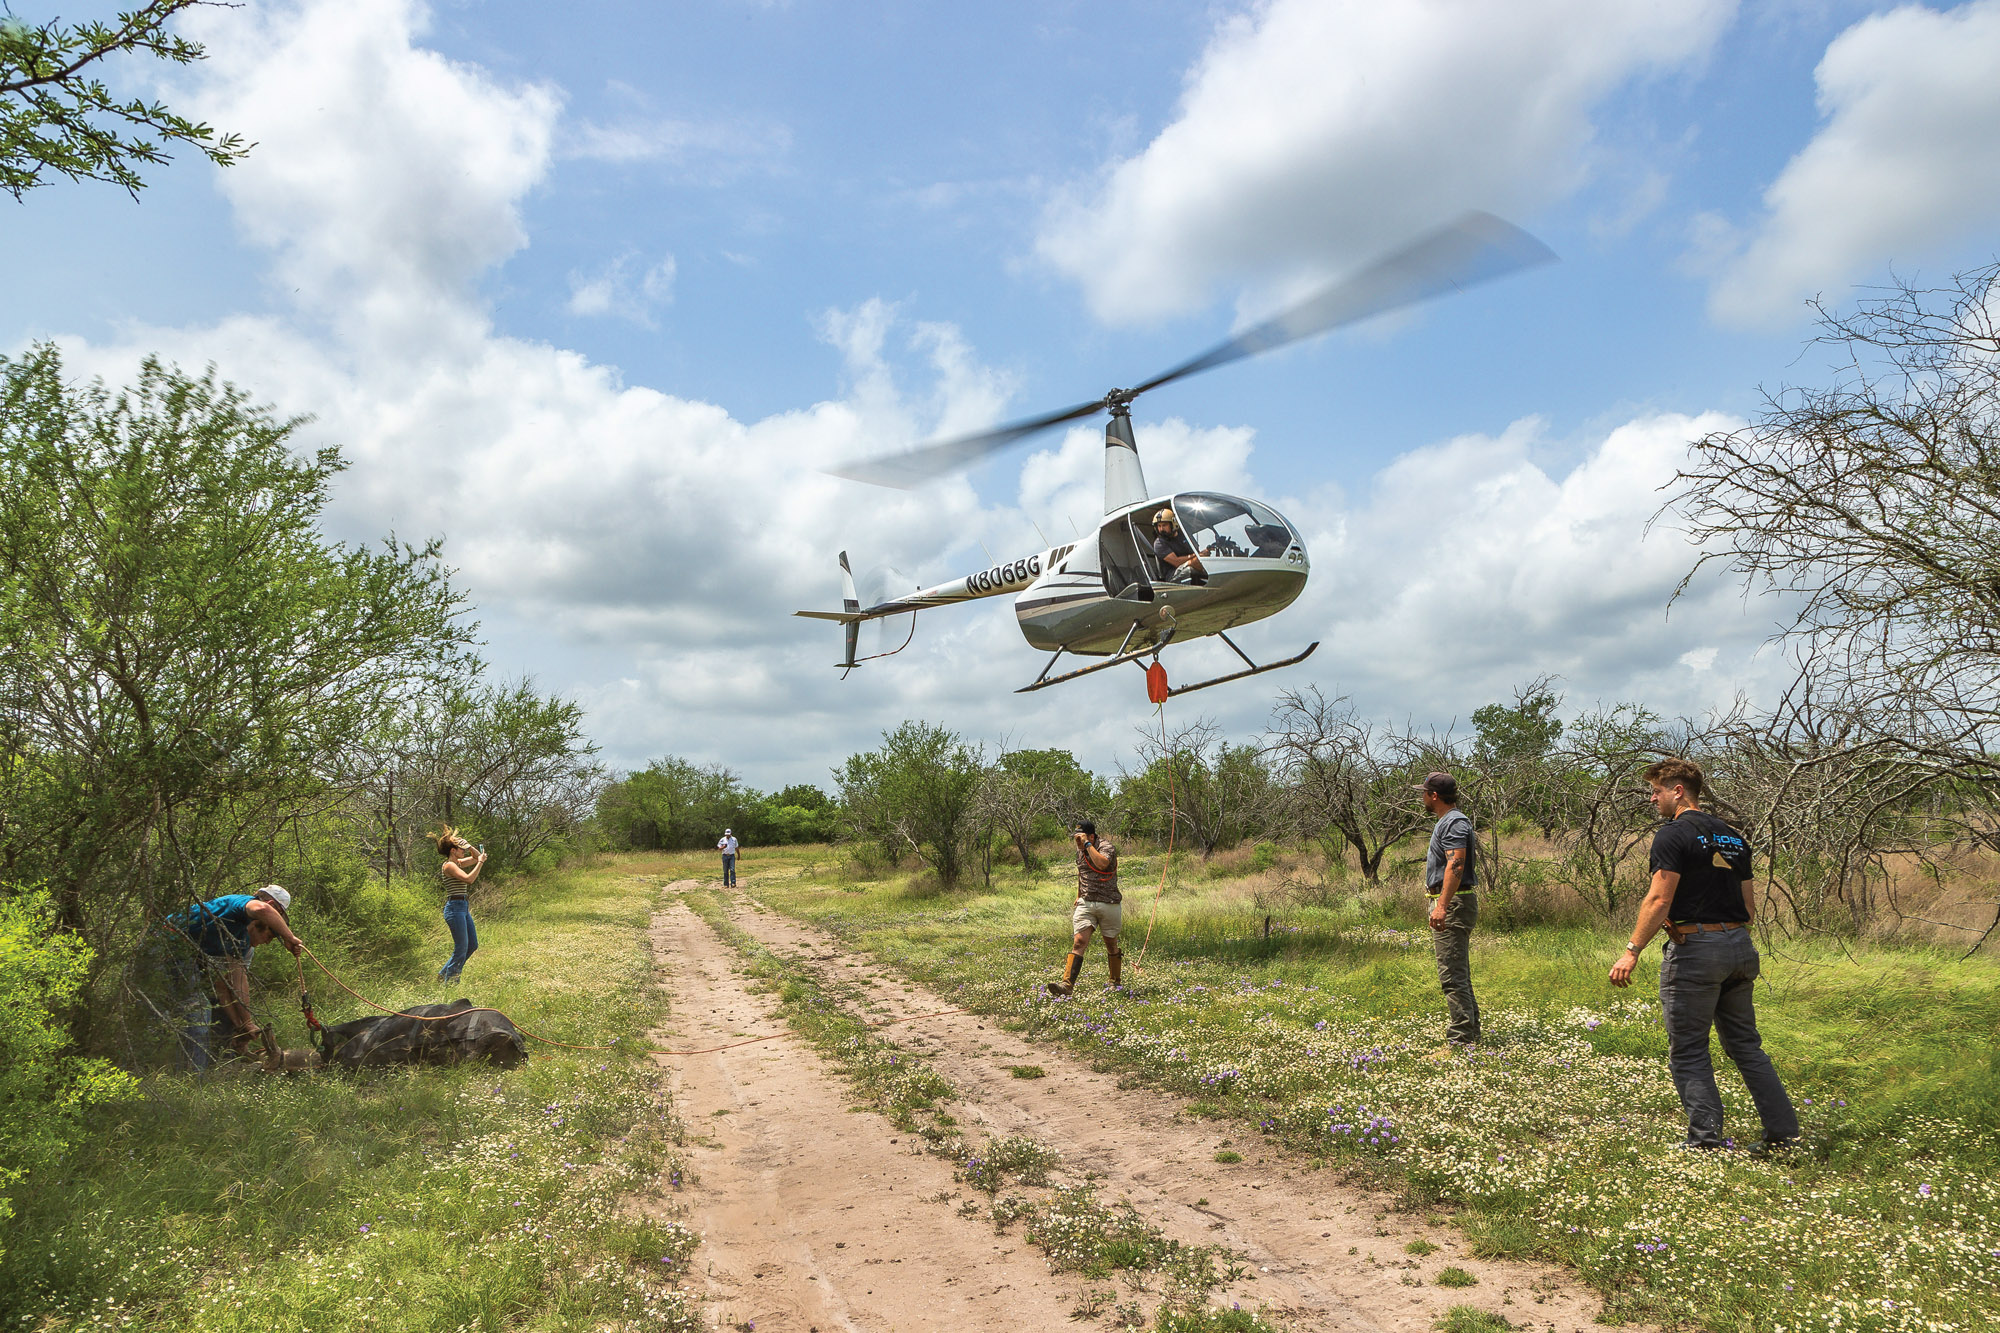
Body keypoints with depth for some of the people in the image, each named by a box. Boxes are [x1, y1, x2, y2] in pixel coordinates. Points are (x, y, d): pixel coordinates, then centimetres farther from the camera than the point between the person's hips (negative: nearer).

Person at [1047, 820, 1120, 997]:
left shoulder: (1107, 848, -12)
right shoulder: (1080, 851, 10)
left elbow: (1102, 864, -34)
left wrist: (1088, 844, -27)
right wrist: (1079, 897, 22)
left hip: (1108, 904, -4)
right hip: (1086, 903, 4)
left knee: (1111, 944, 10)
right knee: (1079, 941, -11)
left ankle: (1115, 982, 29)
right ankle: (1067, 984, -21)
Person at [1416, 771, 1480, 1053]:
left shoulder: (1454, 823, -15)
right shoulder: (1446, 822, 19)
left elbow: (1456, 865, -27)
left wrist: (1442, 905, -34)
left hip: (1453, 903, -11)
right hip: (1448, 903, 11)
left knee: (1453, 976, -10)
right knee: (1459, 974, 16)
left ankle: (1459, 1040, -9)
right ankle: (1470, 1034, 24)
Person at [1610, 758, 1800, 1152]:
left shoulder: (1674, 834, -10)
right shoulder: (1732, 836, 14)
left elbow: (1659, 901, -17)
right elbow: (1750, 906, 17)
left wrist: (1632, 951, -15)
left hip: (1695, 948, -8)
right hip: (1741, 947, 8)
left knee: (1688, 1052, 1)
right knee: (1745, 1045, 17)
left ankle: (1706, 1140, -1)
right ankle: (1784, 1131, 17)